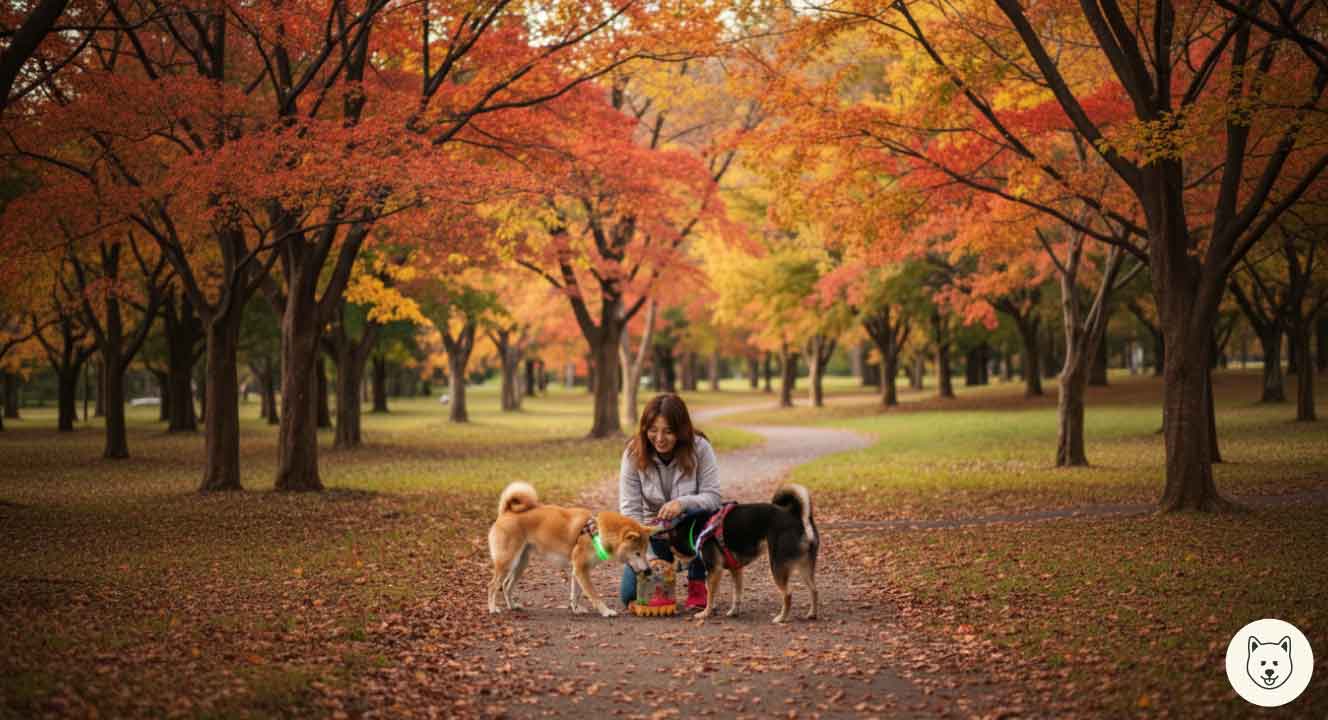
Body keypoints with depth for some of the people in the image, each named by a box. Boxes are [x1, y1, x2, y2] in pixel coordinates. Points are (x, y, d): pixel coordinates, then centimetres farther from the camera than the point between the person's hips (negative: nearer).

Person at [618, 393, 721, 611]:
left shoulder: (699, 448, -16)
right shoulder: (634, 454, -13)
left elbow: (712, 497, -17)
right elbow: (630, 510, -16)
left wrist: (683, 503, -39)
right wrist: (649, 558, -28)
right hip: (653, 534, 1)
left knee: (695, 512, -36)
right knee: (631, 595, -16)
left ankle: (697, 586, -17)